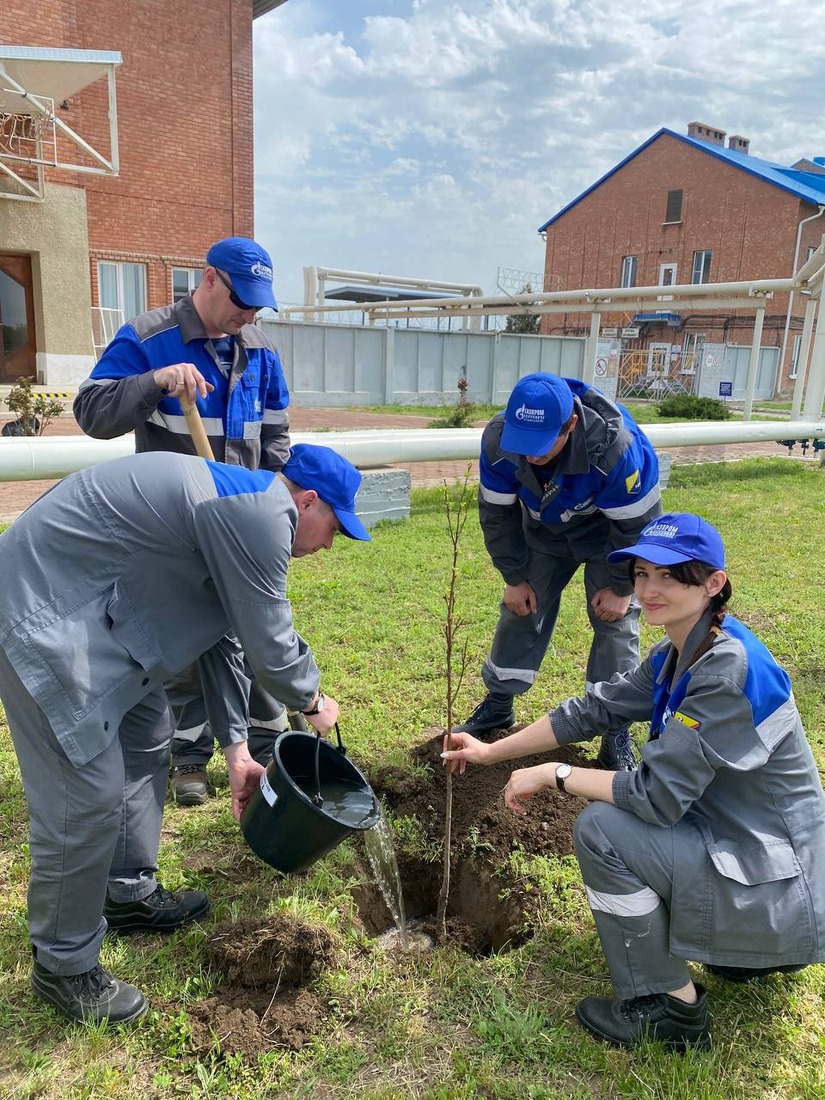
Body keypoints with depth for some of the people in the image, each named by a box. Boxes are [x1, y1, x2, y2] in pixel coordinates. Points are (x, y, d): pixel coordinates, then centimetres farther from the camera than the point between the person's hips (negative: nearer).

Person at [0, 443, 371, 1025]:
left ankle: (130, 893, 37)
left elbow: (224, 638, 17)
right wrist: (314, 702, 5)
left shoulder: (238, 506, 13)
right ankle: (64, 967, 16)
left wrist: (236, 749, 18)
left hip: (94, 611, 11)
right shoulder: (261, 514, -20)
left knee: (147, 743, 19)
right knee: (89, 794, -5)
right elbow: (271, 644, -16)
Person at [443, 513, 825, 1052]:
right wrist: (493, 751, 12)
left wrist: (552, 774, -16)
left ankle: (670, 1009, 3)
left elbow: (658, 796, -29)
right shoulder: (676, 655, 0)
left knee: (601, 829, -17)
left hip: (778, 884, -9)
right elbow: (595, 709, 8)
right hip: (740, 838, 9)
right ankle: (748, 946, 23)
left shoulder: (730, 666, -28)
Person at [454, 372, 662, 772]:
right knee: (520, 610, 6)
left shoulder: (615, 447, -41)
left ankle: (616, 729, 7)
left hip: (608, 534, -3)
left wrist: (621, 587, -17)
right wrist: (514, 577, -8)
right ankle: (498, 705, 24)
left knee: (615, 621, -7)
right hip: (543, 531, 3)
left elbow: (636, 524, -25)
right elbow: (497, 513, -13)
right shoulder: (498, 439, -30)